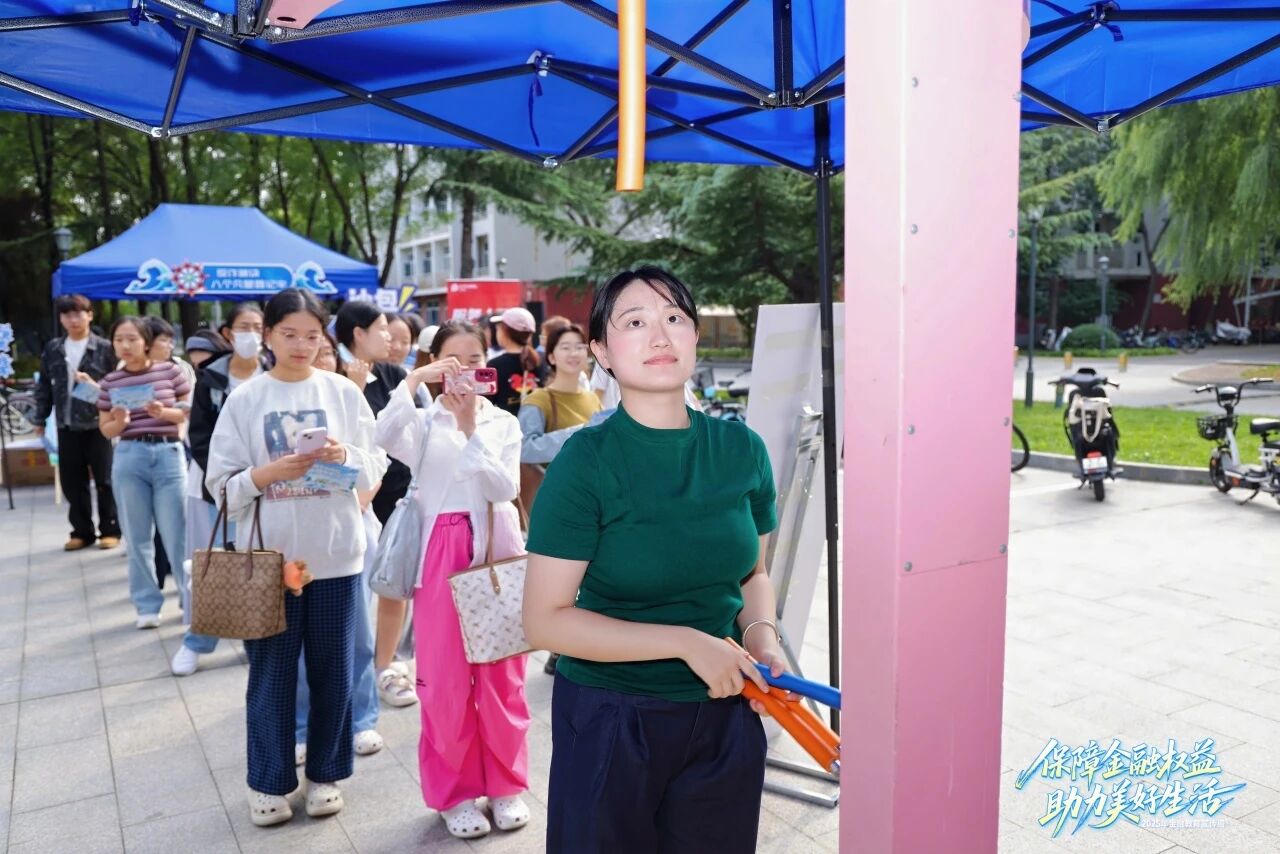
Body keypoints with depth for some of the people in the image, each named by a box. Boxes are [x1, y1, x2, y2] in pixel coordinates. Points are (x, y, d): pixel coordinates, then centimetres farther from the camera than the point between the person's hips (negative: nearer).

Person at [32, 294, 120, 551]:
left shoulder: (105, 348, -4)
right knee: (72, 482, 9)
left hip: (98, 425, -4)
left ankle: (110, 530, 14)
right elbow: (44, 387, 13)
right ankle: (82, 531, 21)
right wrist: (40, 419, 12)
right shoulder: (52, 349, 8)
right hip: (66, 426, 4)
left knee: (105, 480, 3)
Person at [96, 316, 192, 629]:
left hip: (169, 454, -2)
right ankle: (147, 605, 18)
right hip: (129, 458, 2)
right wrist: (119, 421, -10)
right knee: (138, 536, 8)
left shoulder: (170, 371, 0)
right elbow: (105, 430, 12)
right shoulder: (110, 382, 6)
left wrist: (164, 412, -14)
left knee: (176, 533, 0)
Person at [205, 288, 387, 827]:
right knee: (271, 675, 9)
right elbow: (222, 484, -3)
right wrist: (270, 473, -19)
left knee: (332, 671, 10)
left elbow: (375, 471, 1)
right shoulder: (245, 399, 0)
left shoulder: (344, 393, 2)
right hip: (269, 554, -1)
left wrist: (345, 457, -18)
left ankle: (324, 773, 28)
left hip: (335, 553, 1)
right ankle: (268, 781, 27)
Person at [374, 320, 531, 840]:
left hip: (497, 552, 1)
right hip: (442, 556, -1)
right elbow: (384, 438, -21)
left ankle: (506, 783, 24)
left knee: (502, 673, 7)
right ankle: (453, 791, 20)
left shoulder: (503, 424, 6)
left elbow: (505, 488, -10)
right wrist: (412, 382, -23)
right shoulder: (423, 422, 3)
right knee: (446, 677, 4)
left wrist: (471, 428, -14)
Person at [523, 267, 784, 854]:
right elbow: (545, 621, -17)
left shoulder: (741, 449, -4)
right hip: (611, 721, -3)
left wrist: (760, 634, -9)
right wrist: (686, 642, -21)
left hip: (724, 713, 4)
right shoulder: (586, 461, -16)